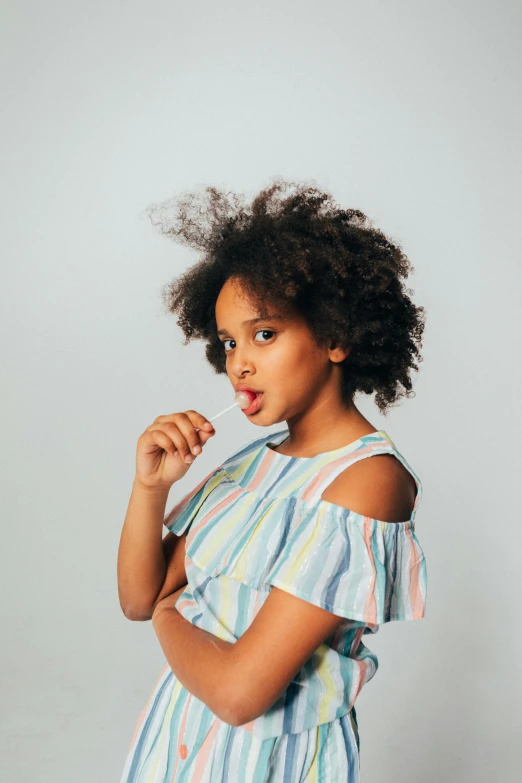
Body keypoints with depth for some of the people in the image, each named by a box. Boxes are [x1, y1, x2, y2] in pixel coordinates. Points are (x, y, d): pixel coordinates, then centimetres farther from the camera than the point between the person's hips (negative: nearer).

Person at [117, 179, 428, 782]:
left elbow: (239, 691, -27)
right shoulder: (254, 459, -2)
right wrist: (149, 487, -14)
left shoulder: (368, 477, -23)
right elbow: (139, 599, 2)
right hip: (179, 734, 6)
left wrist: (169, 614, -8)